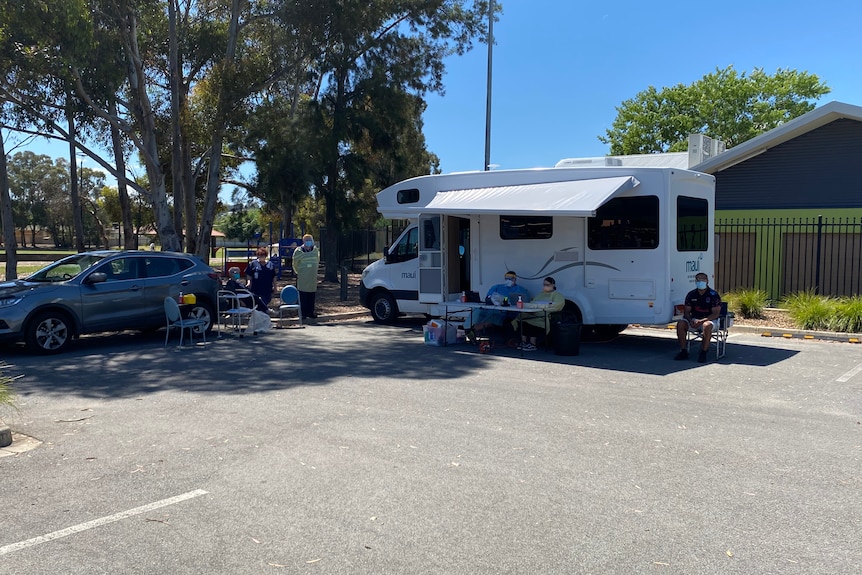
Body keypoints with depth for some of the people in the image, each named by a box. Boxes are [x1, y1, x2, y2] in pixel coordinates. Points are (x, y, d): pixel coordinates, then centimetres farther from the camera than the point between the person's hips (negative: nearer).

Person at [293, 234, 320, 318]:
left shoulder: (315, 250, 7)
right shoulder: (298, 251, -5)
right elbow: (295, 264, 3)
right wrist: (299, 272, 8)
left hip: (313, 277, 4)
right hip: (302, 277, -4)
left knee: (312, 295, 6)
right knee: (303, 295, -5)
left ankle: (310, 312, 15)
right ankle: (303, 313, 1)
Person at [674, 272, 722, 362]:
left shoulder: (714, 295, -7)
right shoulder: (691, 294, 5)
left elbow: (716, 314, -12)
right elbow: (687, 311, 6)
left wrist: (701, 321, -25)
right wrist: (691, 321, -16)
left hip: (709, 320, -4)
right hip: (694, 319, 4)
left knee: (707, 326, -39)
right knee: (680, 324, -23)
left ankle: (703, 352, -26)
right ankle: (683, 351, -16)